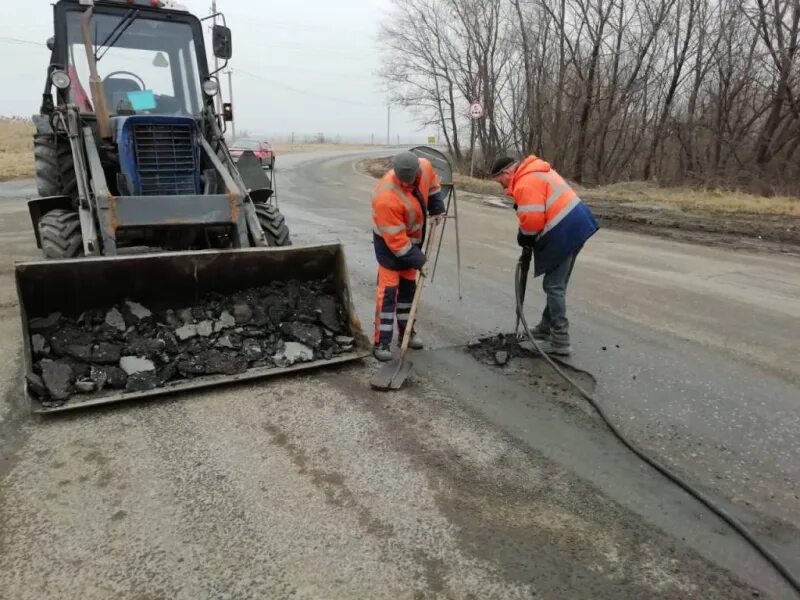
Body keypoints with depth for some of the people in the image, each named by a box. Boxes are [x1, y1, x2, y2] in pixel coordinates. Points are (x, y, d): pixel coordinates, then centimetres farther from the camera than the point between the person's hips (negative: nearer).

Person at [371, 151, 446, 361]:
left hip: (413, 238, 7)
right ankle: (382, 342, -4)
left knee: (408, 286, 14)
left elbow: (432, 185, 9)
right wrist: (417, 259, -23)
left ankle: (406, 332, 27)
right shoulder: (386, 197, -37)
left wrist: (437, 208, 1)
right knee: (389, 289, -10)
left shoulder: (425, 167, -18)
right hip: (388, 242, -7)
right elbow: (395, 238, -30)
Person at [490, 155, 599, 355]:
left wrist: (524, 237, -3)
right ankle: (547, 327, 30)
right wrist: (528, 237, 10)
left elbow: (532, 220, -23)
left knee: (554, 286, -4)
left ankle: (560, 341, -1)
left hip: (564, 232, -10)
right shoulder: (536, 172, 17)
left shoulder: (525, 183, -16)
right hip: (575, 223, 10)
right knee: (556, 283, 18)